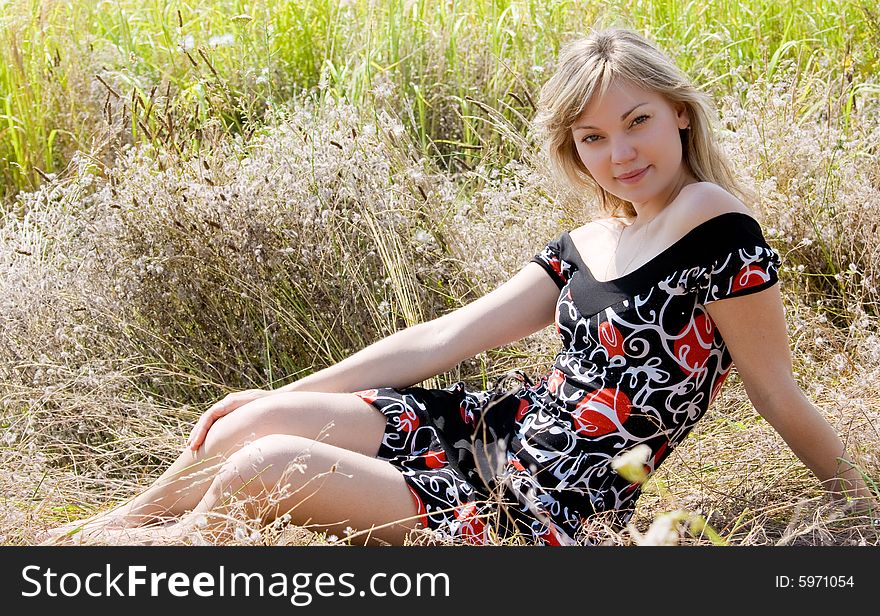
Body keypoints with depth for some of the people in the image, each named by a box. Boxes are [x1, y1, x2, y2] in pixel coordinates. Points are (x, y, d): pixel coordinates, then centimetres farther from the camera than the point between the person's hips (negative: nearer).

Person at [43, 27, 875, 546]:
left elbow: (781, 399, -4)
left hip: (548, 510, -7)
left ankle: (146, 543, 13)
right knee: (249, 425, -7)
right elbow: (441, 338, 9)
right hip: (494, 427, 7)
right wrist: (280, 397, 8)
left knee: (265, 469, -17)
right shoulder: (584, 246, 9)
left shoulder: (717, 227, -14)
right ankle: (92, 537, 15)